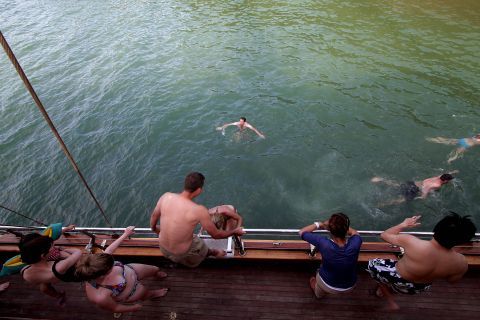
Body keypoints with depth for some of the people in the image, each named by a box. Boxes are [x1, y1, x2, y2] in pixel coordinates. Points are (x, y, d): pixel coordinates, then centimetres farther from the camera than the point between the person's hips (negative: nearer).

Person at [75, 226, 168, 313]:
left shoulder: (98, 265, -35)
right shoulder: (100, 297, -46)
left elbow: (110, 249, -13)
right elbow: (114, 308, -25)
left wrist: (125, 234, -1)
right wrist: (134, 307, -7)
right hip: (130, 293, -3)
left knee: (155, 269, 26)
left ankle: (157, 275, 63)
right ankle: (152, 294, 65)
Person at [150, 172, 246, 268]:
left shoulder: (166, 196, -17)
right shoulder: (199, 211, -30)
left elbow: (154, 216, 2)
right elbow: (216, 235, -17)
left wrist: (154, 228, 25)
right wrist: (235, 231, 2)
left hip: (163, 249, 4)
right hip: (182, 254, -4)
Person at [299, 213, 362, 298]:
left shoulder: (324, 244, -38)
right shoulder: (355, 244, -33)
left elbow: (302, 232, -21)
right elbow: (354, 232, -7)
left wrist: (319, 224, -14)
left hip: (327, 285, -2)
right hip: (349, 286, 2)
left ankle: (319, 294, 65)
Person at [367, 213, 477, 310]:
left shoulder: (413, 244, -41)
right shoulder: (462, 262, -27)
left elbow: (384, 235, -22)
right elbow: (451, 279, -4)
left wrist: (404, 224, -6)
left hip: (399, 282, -4)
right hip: (423, 287, 5)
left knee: (373, 264, 22)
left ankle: (391, 301, 29)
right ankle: (388, 289, 47)